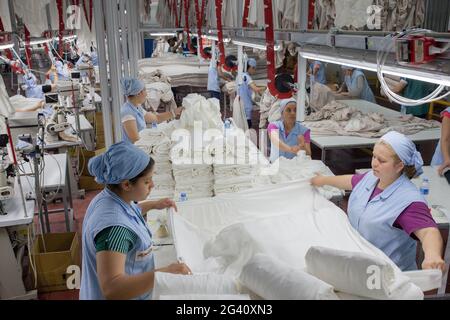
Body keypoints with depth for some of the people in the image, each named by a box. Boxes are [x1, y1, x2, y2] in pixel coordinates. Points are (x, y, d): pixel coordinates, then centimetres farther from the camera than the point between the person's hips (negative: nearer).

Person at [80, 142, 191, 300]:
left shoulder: (108, 197, -7)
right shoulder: (113, 227, -34)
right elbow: (111, 289, -40)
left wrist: (153, 205, 15)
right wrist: (164, 273, -43)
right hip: (120, 296, -8)